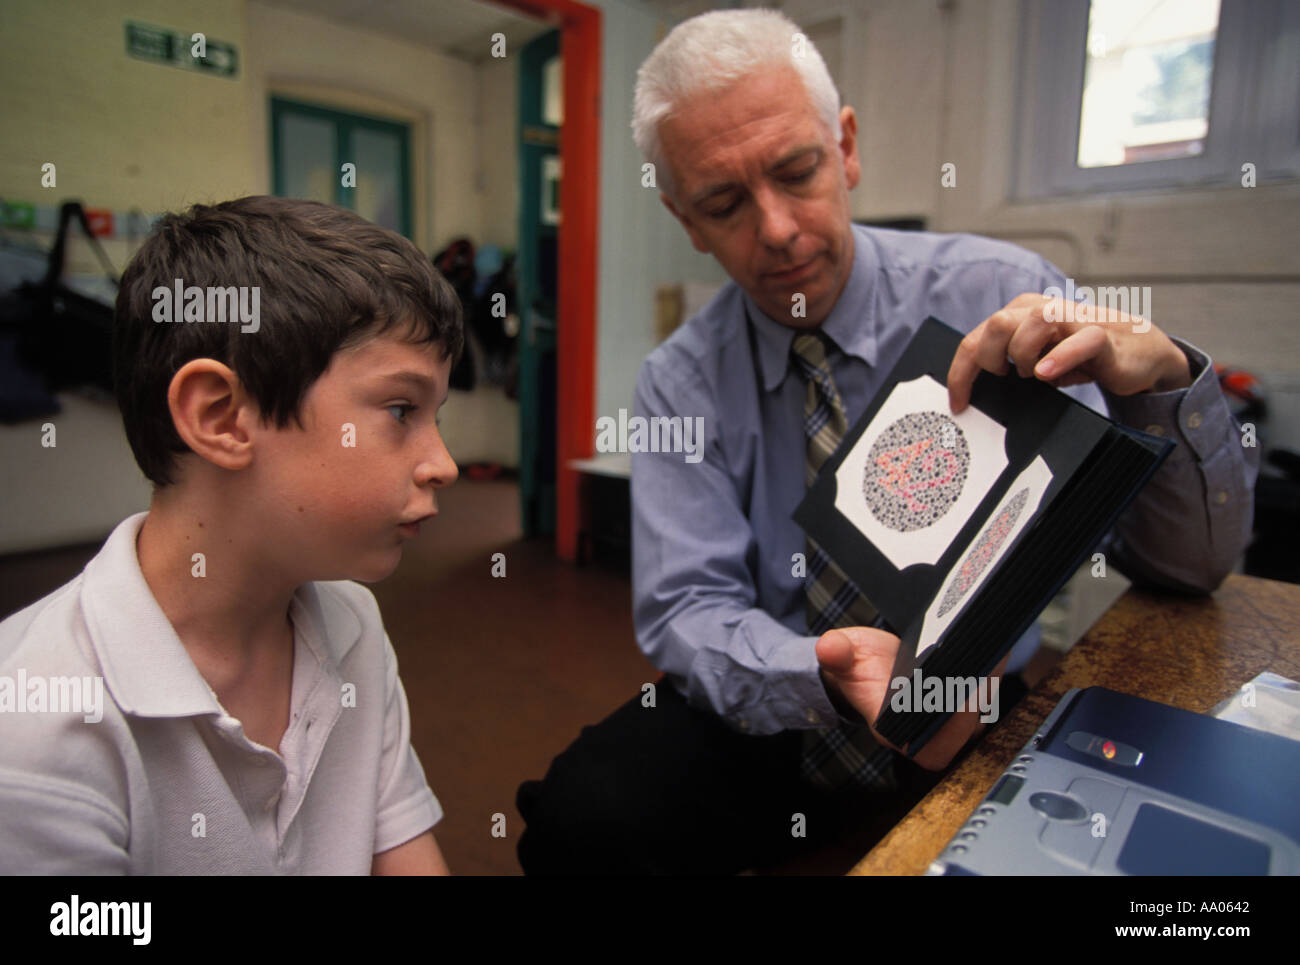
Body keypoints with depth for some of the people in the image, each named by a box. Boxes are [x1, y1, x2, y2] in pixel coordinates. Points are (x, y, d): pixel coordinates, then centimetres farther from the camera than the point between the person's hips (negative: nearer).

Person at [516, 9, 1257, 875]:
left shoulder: (1001, 297, -9)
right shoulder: (680, 385, -4)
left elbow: (1191, 562, -10)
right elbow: (686, 609, -12)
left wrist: (1158, 374, -31)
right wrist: (821, 676, -33)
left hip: (989, 733, 1)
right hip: (776, 730, 1)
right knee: (577, 817, -23)